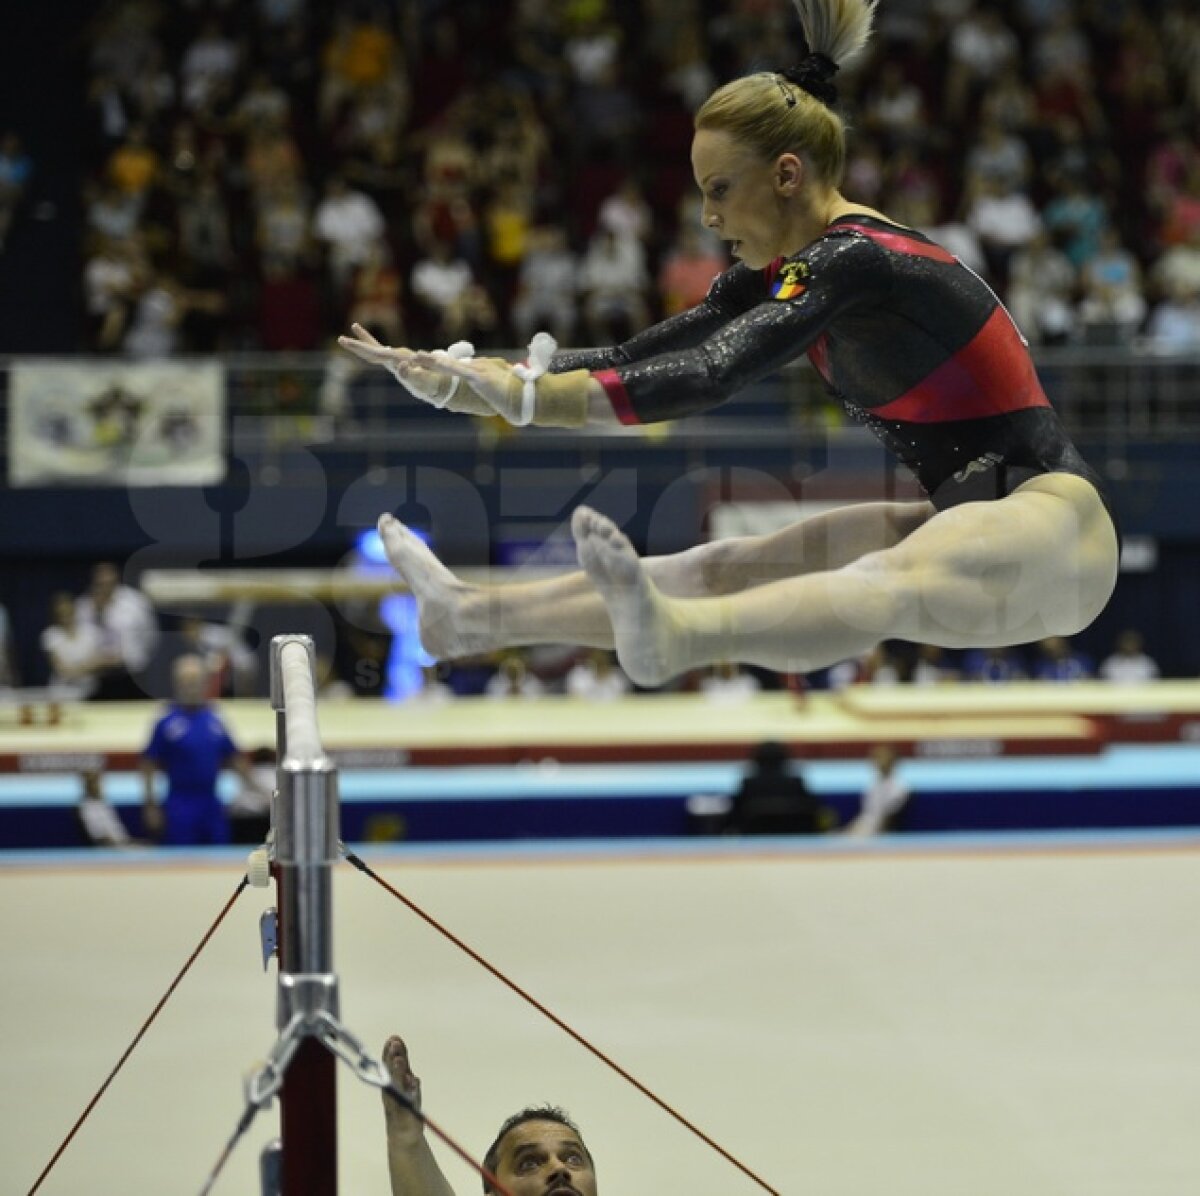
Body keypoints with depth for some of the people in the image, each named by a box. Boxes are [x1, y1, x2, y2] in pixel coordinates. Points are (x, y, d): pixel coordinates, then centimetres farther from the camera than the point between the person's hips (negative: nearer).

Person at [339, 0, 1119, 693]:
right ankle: (477, 618, 9)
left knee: (880, 588, -40)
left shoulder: (854, 262, -16)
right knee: (731, 567, 6)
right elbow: (641, 358, 11)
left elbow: (709, 376, -27)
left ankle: (668, 642, -68)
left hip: (1050, 530, -10)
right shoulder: (787, 270, 13)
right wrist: (463, 379, 3)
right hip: (977, 525, 10)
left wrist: (523, 397, -32)